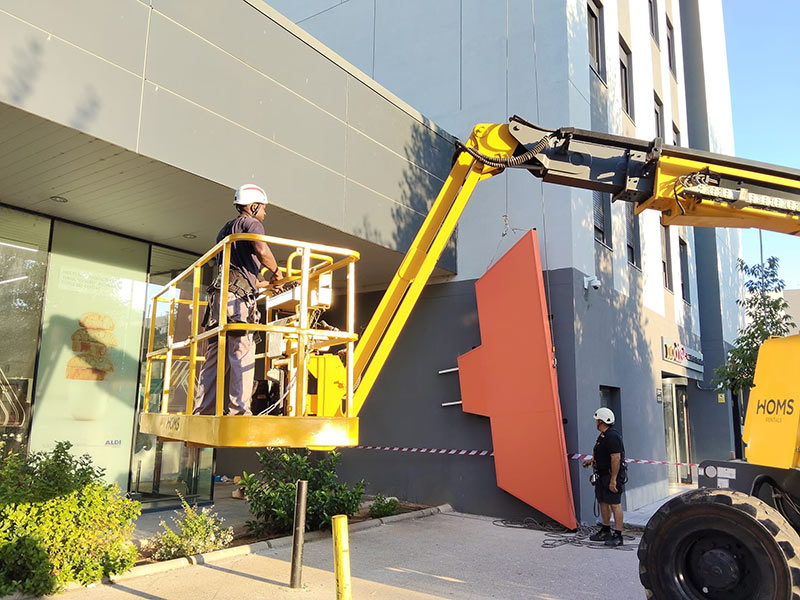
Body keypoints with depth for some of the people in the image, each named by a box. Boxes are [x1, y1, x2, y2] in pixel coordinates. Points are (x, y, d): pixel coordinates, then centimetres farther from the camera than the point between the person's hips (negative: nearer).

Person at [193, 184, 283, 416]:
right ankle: (238, 411, -16)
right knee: (242, 357, -11)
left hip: (220, 293, 8)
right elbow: (262, 251, -16)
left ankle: (200, 412, 4)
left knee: (215, 358, 6)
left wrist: (265, 284, 40)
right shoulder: (251, 224, 6)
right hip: (238, 297, -8)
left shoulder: (225, 230, 33)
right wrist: (276, 271, 2)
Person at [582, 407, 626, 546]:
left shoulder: (612, 436, -21)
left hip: (613, 475, -11)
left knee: (615, 504, -6)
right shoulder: (603, 435, 13)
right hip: (602, 475, 11)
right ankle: (606, 531, 28)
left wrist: (613, 480, -26)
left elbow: (616, 458, -25)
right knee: (603, 502, 16)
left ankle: (618, 536, -1)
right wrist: (591, 460, 22)